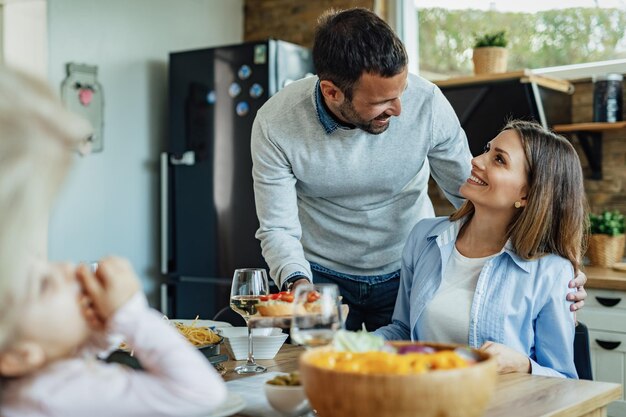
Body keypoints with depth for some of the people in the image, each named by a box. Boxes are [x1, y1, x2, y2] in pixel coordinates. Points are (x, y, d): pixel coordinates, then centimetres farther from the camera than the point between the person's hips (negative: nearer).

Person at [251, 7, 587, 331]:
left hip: (408, 272, 1)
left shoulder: (427, 102, -22)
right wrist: (297, 284, -35)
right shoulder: (275, 124, -22)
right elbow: (278, 229, -15)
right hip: (321, 275, 0)